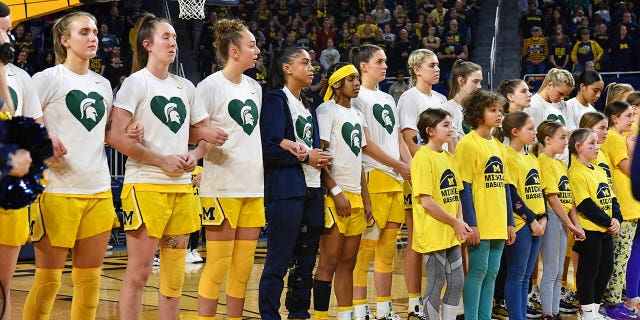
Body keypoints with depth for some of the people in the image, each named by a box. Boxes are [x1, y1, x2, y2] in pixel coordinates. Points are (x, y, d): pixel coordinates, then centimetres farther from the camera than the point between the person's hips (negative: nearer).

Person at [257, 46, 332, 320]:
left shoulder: (307, 106, 19)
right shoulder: (276, 100, -7)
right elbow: (269, 148, -16)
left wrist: (319, 159, -2)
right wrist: (304, 157, -13)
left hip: (312, 189, 8)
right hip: (285, 190, -8)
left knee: (306, 260, 12)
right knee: (279, 261, -5)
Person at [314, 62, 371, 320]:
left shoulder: (356, 114, 18)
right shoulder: (326, 110, -6)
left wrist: (366, 199, 16)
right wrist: (336, 192, -19)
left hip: (355, 197, 8)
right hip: (335, 195, -8)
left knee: (348, 263, 10)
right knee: (329, 262, -8)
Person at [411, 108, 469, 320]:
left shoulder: (448, 157, 12)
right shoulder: (423, 157, -13)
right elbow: (426, 201, -18)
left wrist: (460, 222, -2)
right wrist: (455, 222, -13)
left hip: (452, 233, 8)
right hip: (434, 233, -8)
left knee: (457, 281, 11)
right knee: (436, 283, -1)